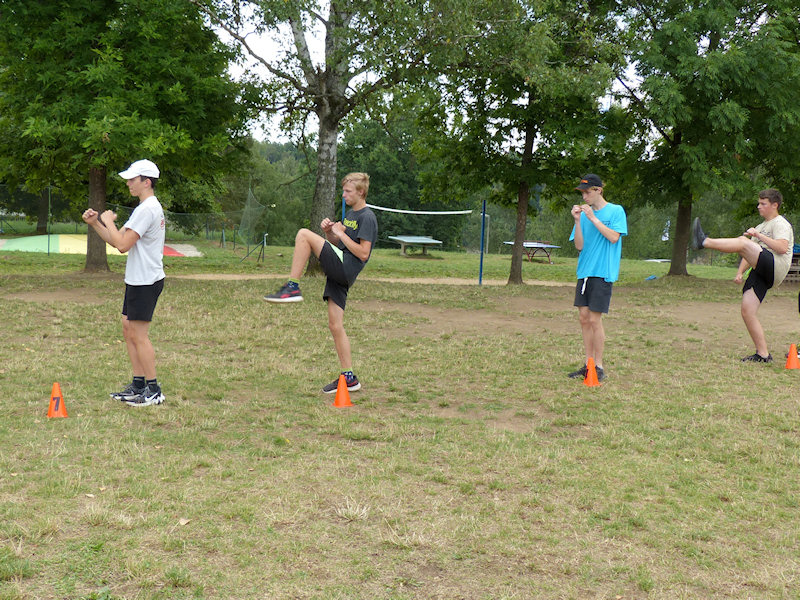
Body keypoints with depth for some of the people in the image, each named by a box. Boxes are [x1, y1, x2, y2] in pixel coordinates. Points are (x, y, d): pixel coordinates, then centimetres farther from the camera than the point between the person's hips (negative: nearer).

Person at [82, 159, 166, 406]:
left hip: (146, 281, -10)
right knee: (128, 330, 13)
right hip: (137, 280, 10)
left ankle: (153, 390, -1)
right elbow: (117, 240, 19)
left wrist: (108, 221, -8)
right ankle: (138, 386, 19)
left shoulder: (147, 209, -17)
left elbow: (123, 244, -22)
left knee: (139, 335, -7)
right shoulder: (145, 207, 17)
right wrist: (95, 223, 8)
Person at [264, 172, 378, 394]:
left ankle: (292, 287, -15)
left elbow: (363, 254, -15)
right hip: (338, 273, 9)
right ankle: (349, 377, 11)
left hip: (345, 269, -9)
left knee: (304, 234, -16)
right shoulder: (351, 213, 21)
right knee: (335, 326, 6)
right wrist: (329, 231, 7)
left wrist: (341, 233, -11)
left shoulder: (367, 217, -7)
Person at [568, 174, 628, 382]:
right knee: (584, 317, 6)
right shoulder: (584, 213, 12)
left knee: (594, 319, -8)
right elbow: (579, 245, 6)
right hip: (584, 271, 6)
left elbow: (613, 237, -14)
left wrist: (593, 218, -14)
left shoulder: (616, 211, -1)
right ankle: (588, 364, 15)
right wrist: (578, 220, -5)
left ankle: (599, 367, 1)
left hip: (603, 272, -6)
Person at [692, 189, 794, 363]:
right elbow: (750, 255, 31)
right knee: (747, 312, -3)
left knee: (742, 242, -28)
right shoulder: (761, 226, 33)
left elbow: (782, 248, -14)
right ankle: (763, 355, 0)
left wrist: (759, 235, -13)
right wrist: (740, 272, 15)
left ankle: (705, 242, -35)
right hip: (760, 272, 9)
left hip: (776, 267, -9)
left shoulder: (780, 224, 5)